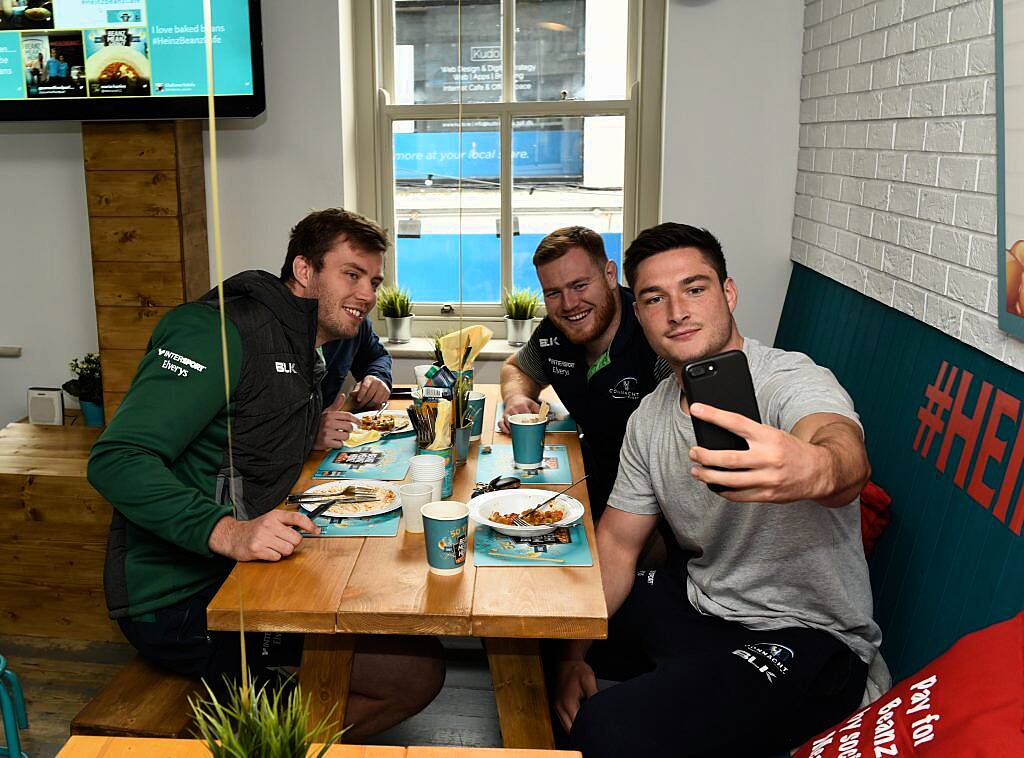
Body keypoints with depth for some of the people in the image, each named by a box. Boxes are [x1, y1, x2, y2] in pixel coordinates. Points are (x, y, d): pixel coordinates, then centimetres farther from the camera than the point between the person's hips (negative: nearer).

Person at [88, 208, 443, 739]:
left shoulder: (307, 356, 14)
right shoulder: (222, 330, -17)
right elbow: (116, 460, -25)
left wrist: (315, 434, 13)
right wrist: (227, 532, -36)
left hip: (239, 575, 10)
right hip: (178, 601, -10)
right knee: (417, 669, -16)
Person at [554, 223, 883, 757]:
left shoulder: (793, 382, -20)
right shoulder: (649, 417, 2)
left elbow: (846, 458, -44)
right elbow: (617, 541, 7)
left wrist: (813, 470, -69)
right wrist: (574, 656, -3)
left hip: (805, 635, -7)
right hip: (697, 602, 7)